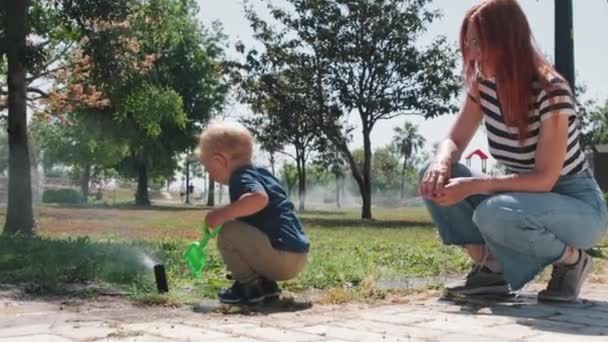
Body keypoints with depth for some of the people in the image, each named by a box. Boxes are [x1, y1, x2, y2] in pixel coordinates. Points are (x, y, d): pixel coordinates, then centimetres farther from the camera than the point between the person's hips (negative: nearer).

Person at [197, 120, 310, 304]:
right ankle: (266, 285, 14)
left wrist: (221, 214, -26)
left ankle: (250, 286, -3)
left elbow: (260, 198, -32)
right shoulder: (260, 173, 19)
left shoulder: (241, 178, -10)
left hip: (282, 256, -10)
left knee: (228, 232, -15)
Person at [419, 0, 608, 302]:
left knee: (493, 215, -37)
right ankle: (491, 268, -6)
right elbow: (454, 141, 1)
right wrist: (442, 163, -24)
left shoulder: (551, 91, -24)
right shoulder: (483, 85, -5)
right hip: (526, 201, 7)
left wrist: (474, 186, -35)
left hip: (579, 208, -6)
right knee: (434, 177, -12)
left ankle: (571, 258, -8)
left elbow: (545, 178, -26)